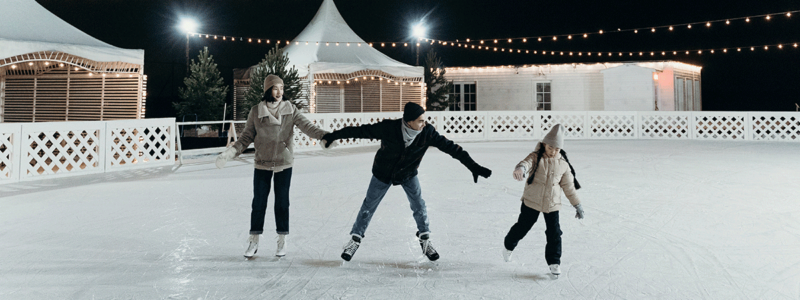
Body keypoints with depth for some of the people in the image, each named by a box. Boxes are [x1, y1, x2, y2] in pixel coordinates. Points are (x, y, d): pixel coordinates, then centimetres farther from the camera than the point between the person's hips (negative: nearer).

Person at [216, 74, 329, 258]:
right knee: (258, 202, 6)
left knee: (282, 202, 7)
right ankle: (254, 241, 21)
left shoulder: (290, 110, -3)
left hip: (284, 164, 0)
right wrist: (230, 153, -11)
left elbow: (306, 126, -15)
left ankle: (282, 241, 22)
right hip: (262, 165, 0)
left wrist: (325, 136, -32)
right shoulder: (256, 112, -3)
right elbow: (246, 137, 1)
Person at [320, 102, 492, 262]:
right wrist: (333, 136, -17)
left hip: (408, 175, 1)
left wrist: (473, 167, -22)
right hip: (383, 174, -1)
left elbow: (450, 147, -22)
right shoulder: (389, 128, -34)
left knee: (419, 206, -3)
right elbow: (361, 131, -23)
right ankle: (355, 239, 29)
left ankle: (424, 238, 22)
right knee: (369, 206, 9)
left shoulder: (427, 132, -28)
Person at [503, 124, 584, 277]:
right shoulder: (536, 157, -11)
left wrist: (577, 204, 12)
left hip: (552, 204, 2)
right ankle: (509, 246, 39)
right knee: (522, 227, 10)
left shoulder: (563, 164, 0)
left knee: (554, 233, 0)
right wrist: (520, 168, -59)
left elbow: (569, 186, 9)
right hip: (531, 201, -2)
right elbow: (526, 162, -34)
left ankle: (554, 262, 18)